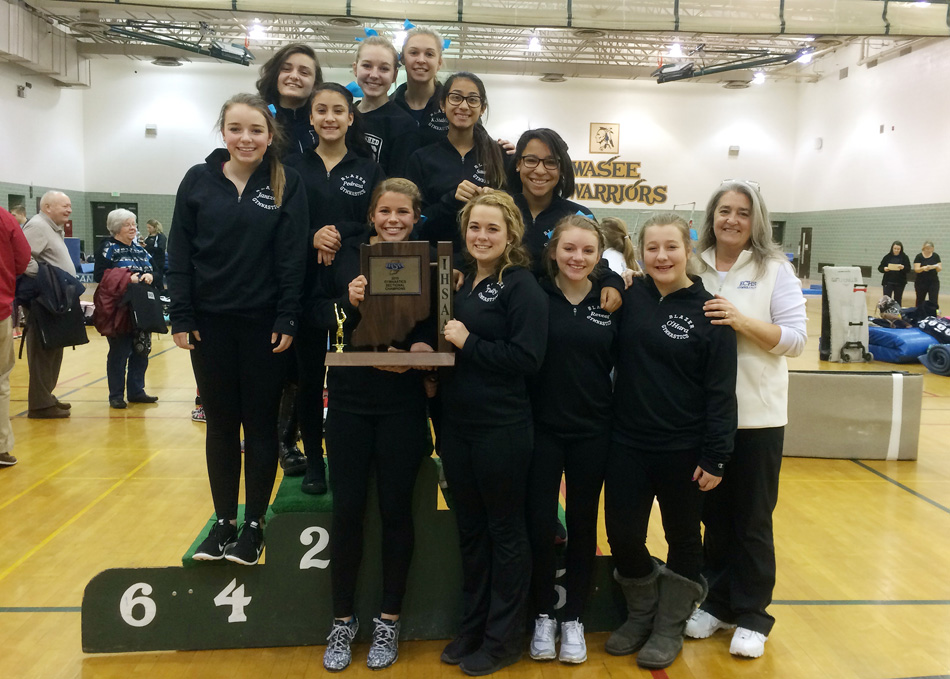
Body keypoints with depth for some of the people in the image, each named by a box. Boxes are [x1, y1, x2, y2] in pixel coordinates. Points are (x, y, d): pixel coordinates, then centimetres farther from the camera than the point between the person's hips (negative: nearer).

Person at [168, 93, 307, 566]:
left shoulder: (287, 185, -3)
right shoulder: (199, 181, 2)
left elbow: (293, 258, -6)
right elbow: (179, 254, 2)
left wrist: (287, 321, -11)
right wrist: (181, 317, -3)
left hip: (263, 324, -2)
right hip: (210, 323, 2)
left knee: (260, 424, 7)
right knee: (220, 424, 11)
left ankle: (254, 524, 21)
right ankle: (223, 521, 25)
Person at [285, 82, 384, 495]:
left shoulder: (369, 170, 7)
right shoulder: (293, 168, 7)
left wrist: (340, 234, -17)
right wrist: (312, 238, -18)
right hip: (306, 290, 1)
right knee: (309, 378, 7)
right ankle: (313, 462, 21)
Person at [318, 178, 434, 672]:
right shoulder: (346, 255, 2)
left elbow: (437, 326, 1)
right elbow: (317, 314, 2)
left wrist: (423, 346, -19)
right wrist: (346, 303, -17)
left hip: (403, 404, -1)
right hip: (349, 399, 1)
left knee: (396, 510, 8)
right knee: (347, 509, 6)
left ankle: (389, 621, 26)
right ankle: (342, 621, 25)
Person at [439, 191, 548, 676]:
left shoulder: (521, 286, -10)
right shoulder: (462, 281, 11)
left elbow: (526, 358, -18)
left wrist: (468, 343, -16)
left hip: (502, 429, -7)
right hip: (457, 424, 7)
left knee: (504, 530, 7)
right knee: (469, 529, 16)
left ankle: (503, 640, 22)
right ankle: (472, 627, 32)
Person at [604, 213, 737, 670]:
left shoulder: (707, 311, -8)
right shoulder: (630, 296, 0)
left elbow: (720, 391, -8)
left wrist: (715, 457, -11)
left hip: (683, 449, -2)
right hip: (627, 443, 3)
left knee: (682, 538, 13)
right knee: (622, 536, 8)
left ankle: (670, 625, 33)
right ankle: (641, 612, 34)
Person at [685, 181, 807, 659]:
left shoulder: (775, 270, -2)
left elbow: (795, 339, -7)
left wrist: (741, 321, -20)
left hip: (757, 414, -2)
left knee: (752, 520, 8)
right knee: (713, 514, 14)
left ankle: (751, 615, 22)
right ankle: (718, 602, 31)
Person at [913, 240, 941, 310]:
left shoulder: (936, 256, 4)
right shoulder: (919, 257, -4)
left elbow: (940, 269, 2)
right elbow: (916, 269, -11)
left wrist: (937, 267, -21)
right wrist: (923, 268, -32)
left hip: (934, 282, 1)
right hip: (921, 283, -1)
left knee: (934, 301, -5)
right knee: (920, 302, 8)